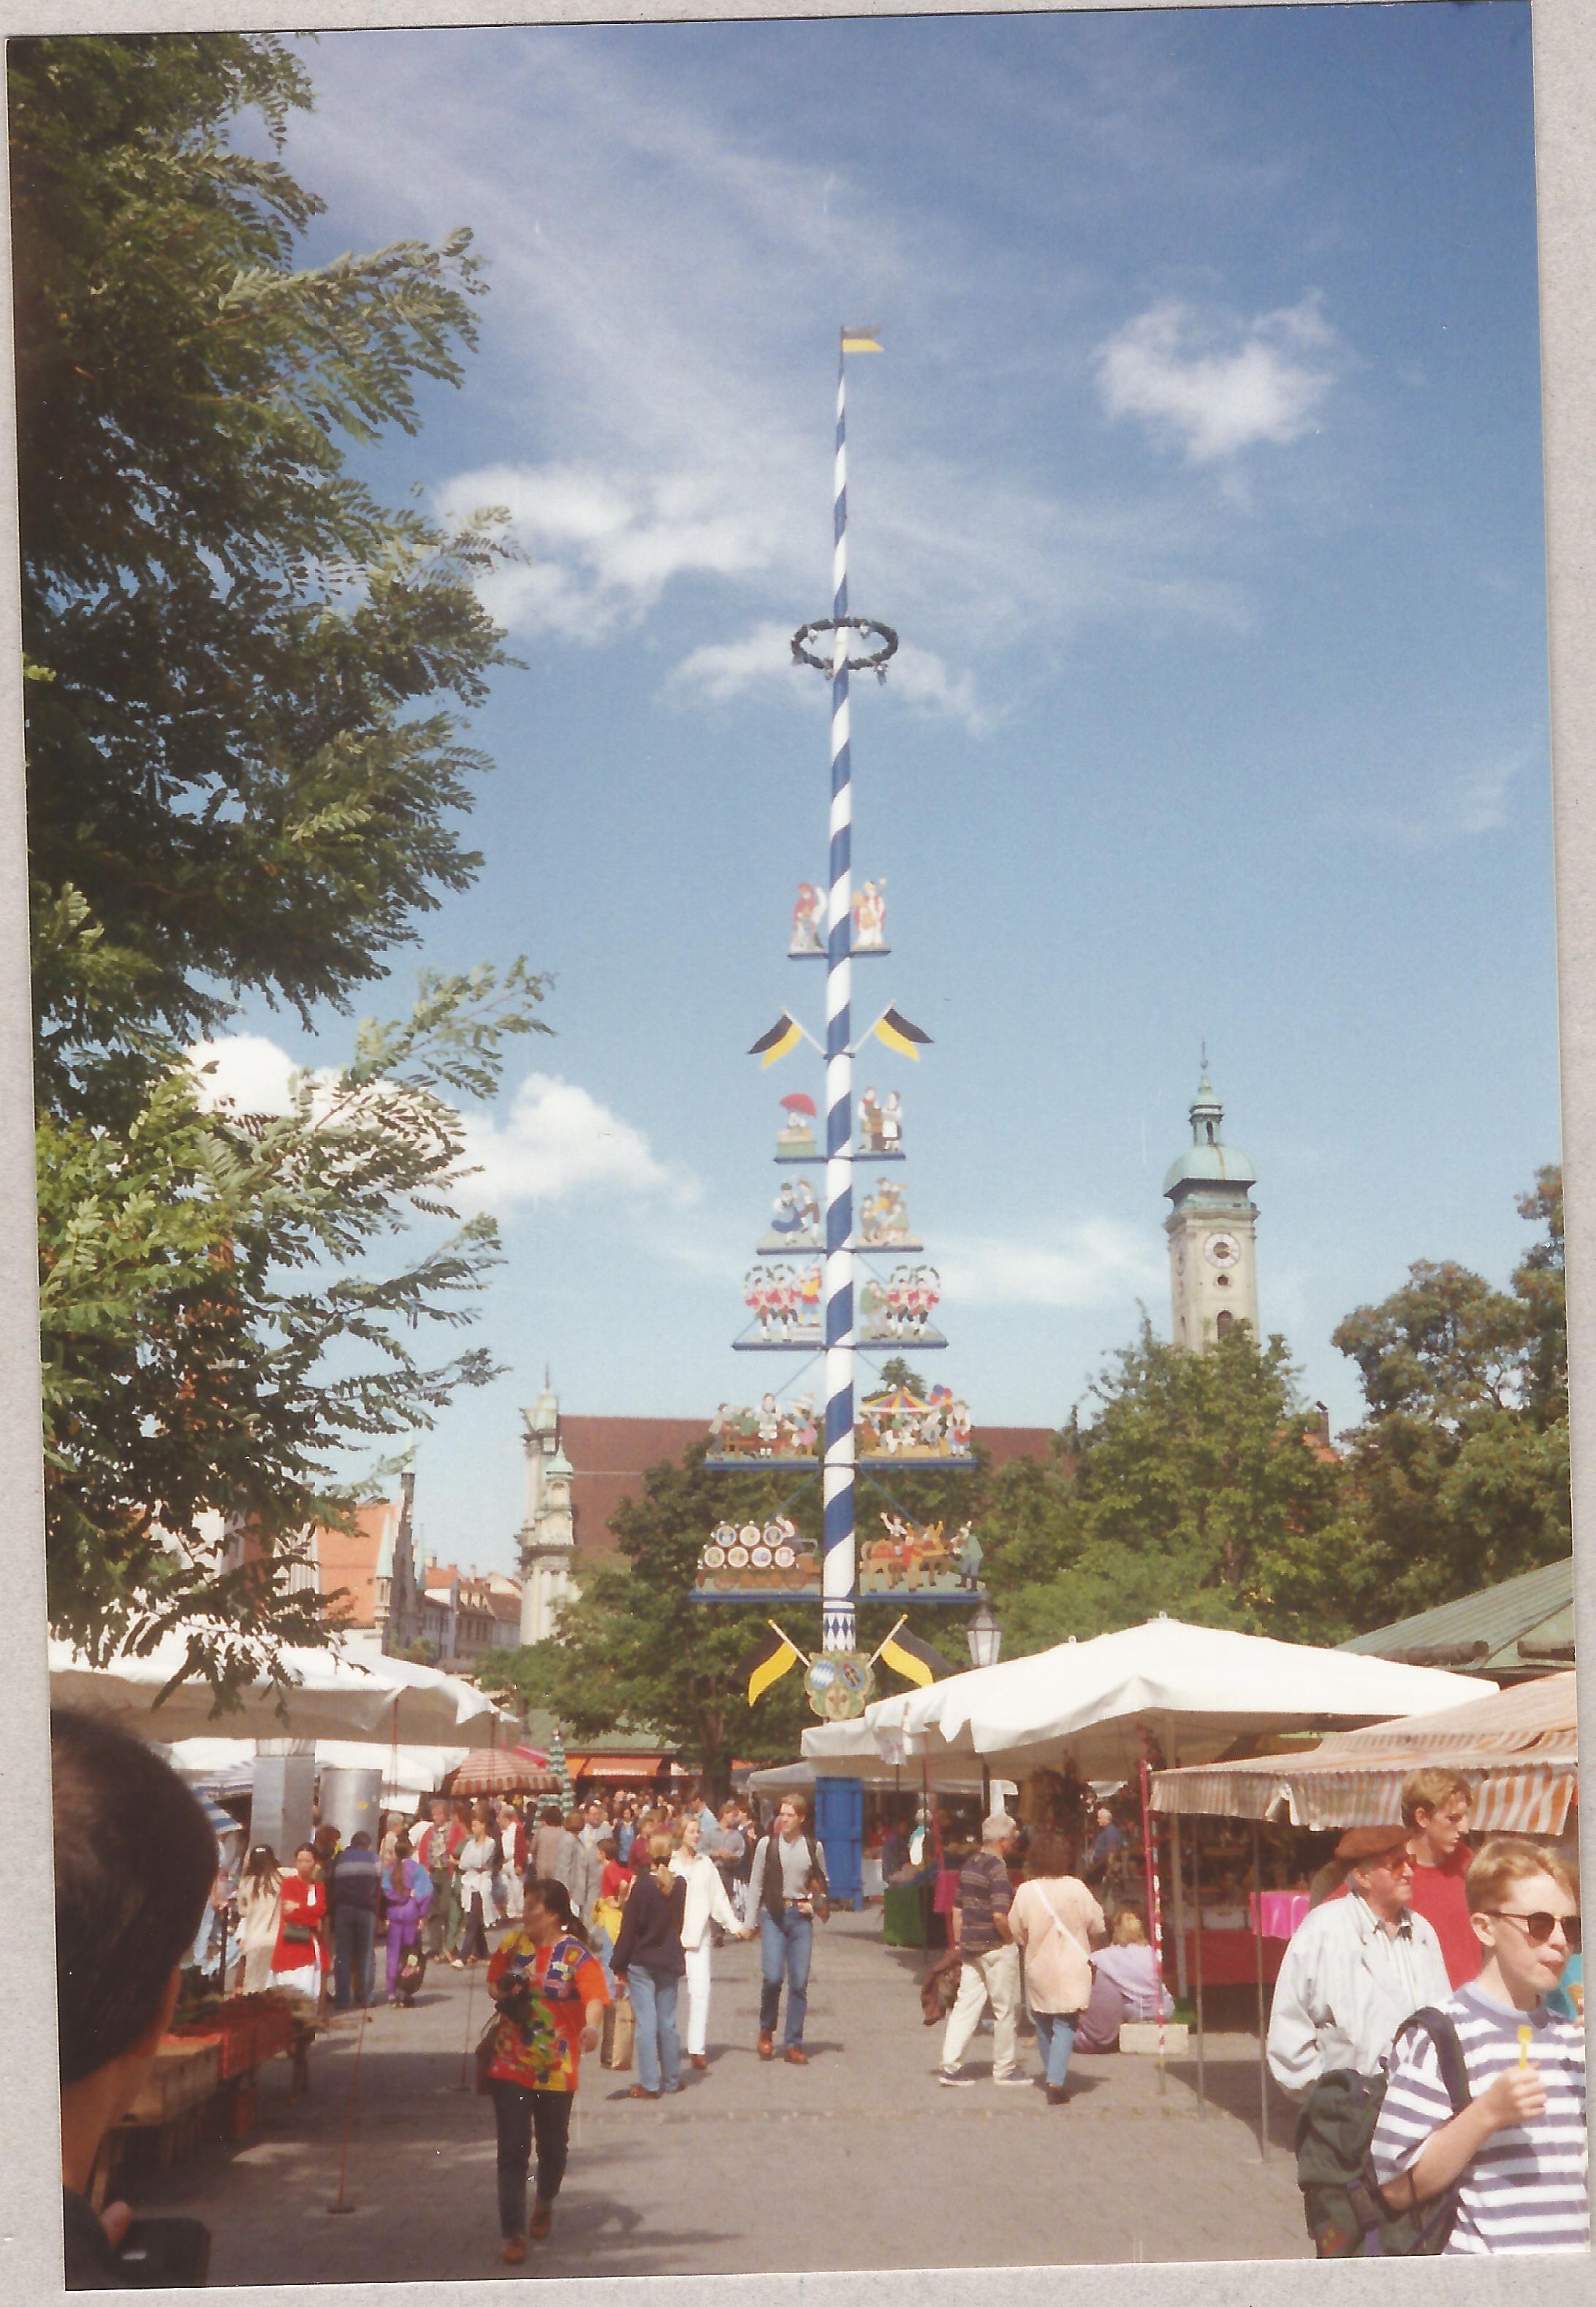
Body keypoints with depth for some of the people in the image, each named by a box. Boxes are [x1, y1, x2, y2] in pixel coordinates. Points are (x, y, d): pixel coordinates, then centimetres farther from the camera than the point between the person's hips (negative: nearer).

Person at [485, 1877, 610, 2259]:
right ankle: (513, 2234, 1)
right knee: (512, 2150, -5)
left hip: (556, 2069, -2)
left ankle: (544, 2204, 44)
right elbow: (493, 1983, 18)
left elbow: (595, 1997, -27)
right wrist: (504, 1993, -6)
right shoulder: (513, 1944, 2)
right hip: (510, 2065, 2)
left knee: (553, 2146, 15)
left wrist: (591, 2027, -48)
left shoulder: (574, 1955, -13)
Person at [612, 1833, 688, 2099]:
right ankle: (672, 2079, 20)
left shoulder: (642, 1886, -16)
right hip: (670, 1963, 4)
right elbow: (679, 1922, 8)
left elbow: (629, 1927, -11)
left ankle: (649, 2084, -1)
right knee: (668, 2023, 13)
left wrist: (619, 1965, -5)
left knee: (646, 2024, -1)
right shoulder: (680, 1885, -3)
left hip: (642, 1963, -4)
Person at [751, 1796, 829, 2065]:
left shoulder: (813, 1847, 5)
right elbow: (755, 1884, 3)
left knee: (799, 1982, -1)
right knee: (772, 1977, -13)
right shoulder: (768, 1844, 0)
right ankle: (766, 2030, 13)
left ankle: (793, 2044, 8)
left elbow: (822, 1883, 17)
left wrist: (815, 1904, -1)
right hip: (773, 1915, -2)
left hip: (801, 1917, 2)